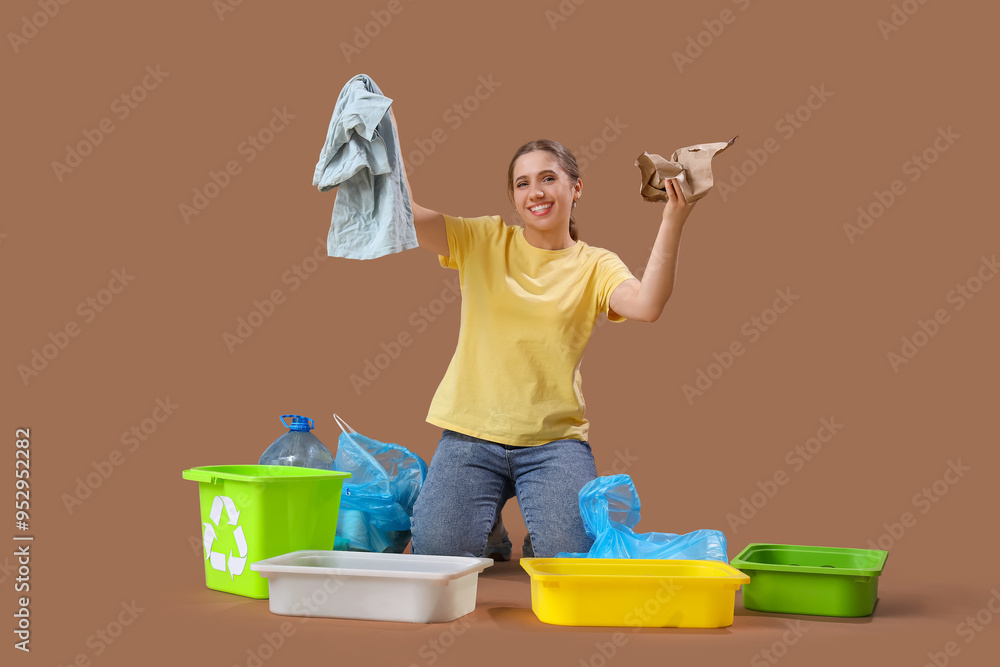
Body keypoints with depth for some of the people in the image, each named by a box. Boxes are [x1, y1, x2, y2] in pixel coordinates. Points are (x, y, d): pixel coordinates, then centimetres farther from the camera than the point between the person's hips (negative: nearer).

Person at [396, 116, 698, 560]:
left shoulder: (595, 266, 4)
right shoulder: (483, 241, 6)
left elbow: (646, 306, -17)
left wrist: (672, 223, -22)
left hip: (555, 439, 0)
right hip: (473, 434, 1)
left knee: (572, 557, -20)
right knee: (436, 550, -17)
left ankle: (539, 538, 18)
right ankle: (489, 536, 19)